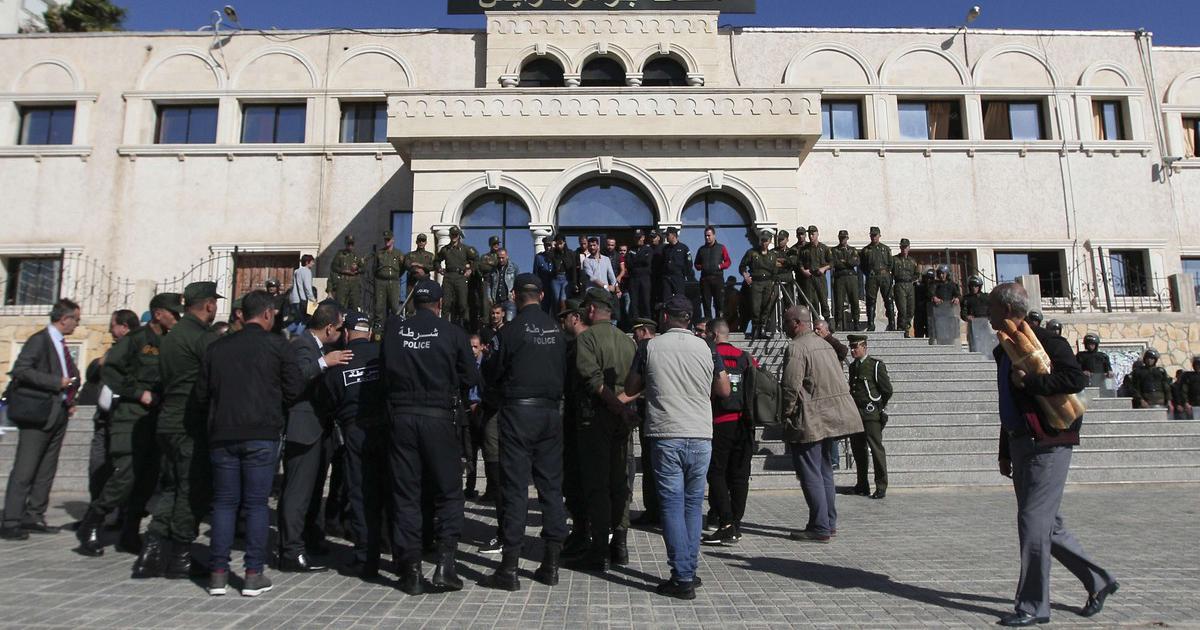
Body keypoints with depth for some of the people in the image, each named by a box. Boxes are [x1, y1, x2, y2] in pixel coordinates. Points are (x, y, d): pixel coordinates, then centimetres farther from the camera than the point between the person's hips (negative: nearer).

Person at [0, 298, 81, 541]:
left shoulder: (61, 344, 15)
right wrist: (56, 382, -19)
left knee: (47, 470, 11)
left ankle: (34, 517, 18)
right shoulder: (39, 340, -8)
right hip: (38, 412, -8)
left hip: (58, 413, 8)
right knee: (24, 470, -4)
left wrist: (69, 401, 8)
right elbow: (20, 370, -18)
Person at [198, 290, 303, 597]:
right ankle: (254, 574, 3)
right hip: (261, 434, -3)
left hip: (222, 435, 4)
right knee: (256, 503, 2)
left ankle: (218, 573, 11)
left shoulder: (218, 347, 8)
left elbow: (201, 393, 10)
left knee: (224, 502, 10)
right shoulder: (276, 345, -3)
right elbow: (295, 388, -4)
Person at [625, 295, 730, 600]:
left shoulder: (649, 347, -1)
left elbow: (630, 389, 9)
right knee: (693, 503, 13)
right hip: (701, 437, 3)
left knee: (672, 504, 1)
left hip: (667, 436, -2)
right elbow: (724, 391, 12)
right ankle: (690, 569, 19)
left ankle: (683, 579, 0)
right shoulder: (707, 348, 3)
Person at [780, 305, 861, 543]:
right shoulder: (825, 344, 14)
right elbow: (840, 382, 18)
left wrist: (786, 418, -8)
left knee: (810, 475, -2)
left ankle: (820, 528, 0)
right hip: (832, 417, 9)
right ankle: (830, 523, 25)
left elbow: (790, 388, -19)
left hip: (809, 422, -9)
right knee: (825, 471, 17)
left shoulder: (796, 348, -15)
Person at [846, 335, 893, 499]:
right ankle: (862, 485, 21)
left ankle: (881, 487, 1)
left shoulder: (876, 365, -7)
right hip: (855, 413, 7)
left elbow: (888, 390, -3)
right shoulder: (852, 366, 14)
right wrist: (852, 406, 15)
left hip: (871, 413, -7)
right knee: (858, 449, 11)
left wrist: (877, 406, 6)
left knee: (877, 449, -5)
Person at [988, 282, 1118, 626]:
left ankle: (1033, 605, 3)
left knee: (1033, 522, -7)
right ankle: (1098, 581, 31)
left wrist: (1029, 381, -22)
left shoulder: (1047, 342, -10)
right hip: (1021, 444, 9)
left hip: (1048, 445, -9)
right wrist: (1005, 452, 20)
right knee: (1046, 523, 14)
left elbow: (1076, 379, -24)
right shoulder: (1005, 350, 16)